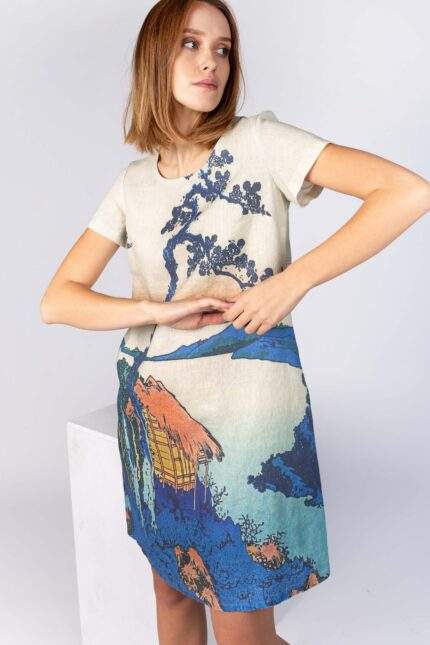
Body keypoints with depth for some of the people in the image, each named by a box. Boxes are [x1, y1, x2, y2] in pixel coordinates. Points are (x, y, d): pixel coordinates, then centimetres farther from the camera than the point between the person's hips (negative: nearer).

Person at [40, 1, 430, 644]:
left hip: (241, 408, -4)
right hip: (152, 410, 5)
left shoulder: (257, 142, -5)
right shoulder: (132, 184, 7)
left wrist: (293, 280, -18)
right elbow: (57, 301, 1)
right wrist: (160, 310, -15)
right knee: (172, 591, 21)